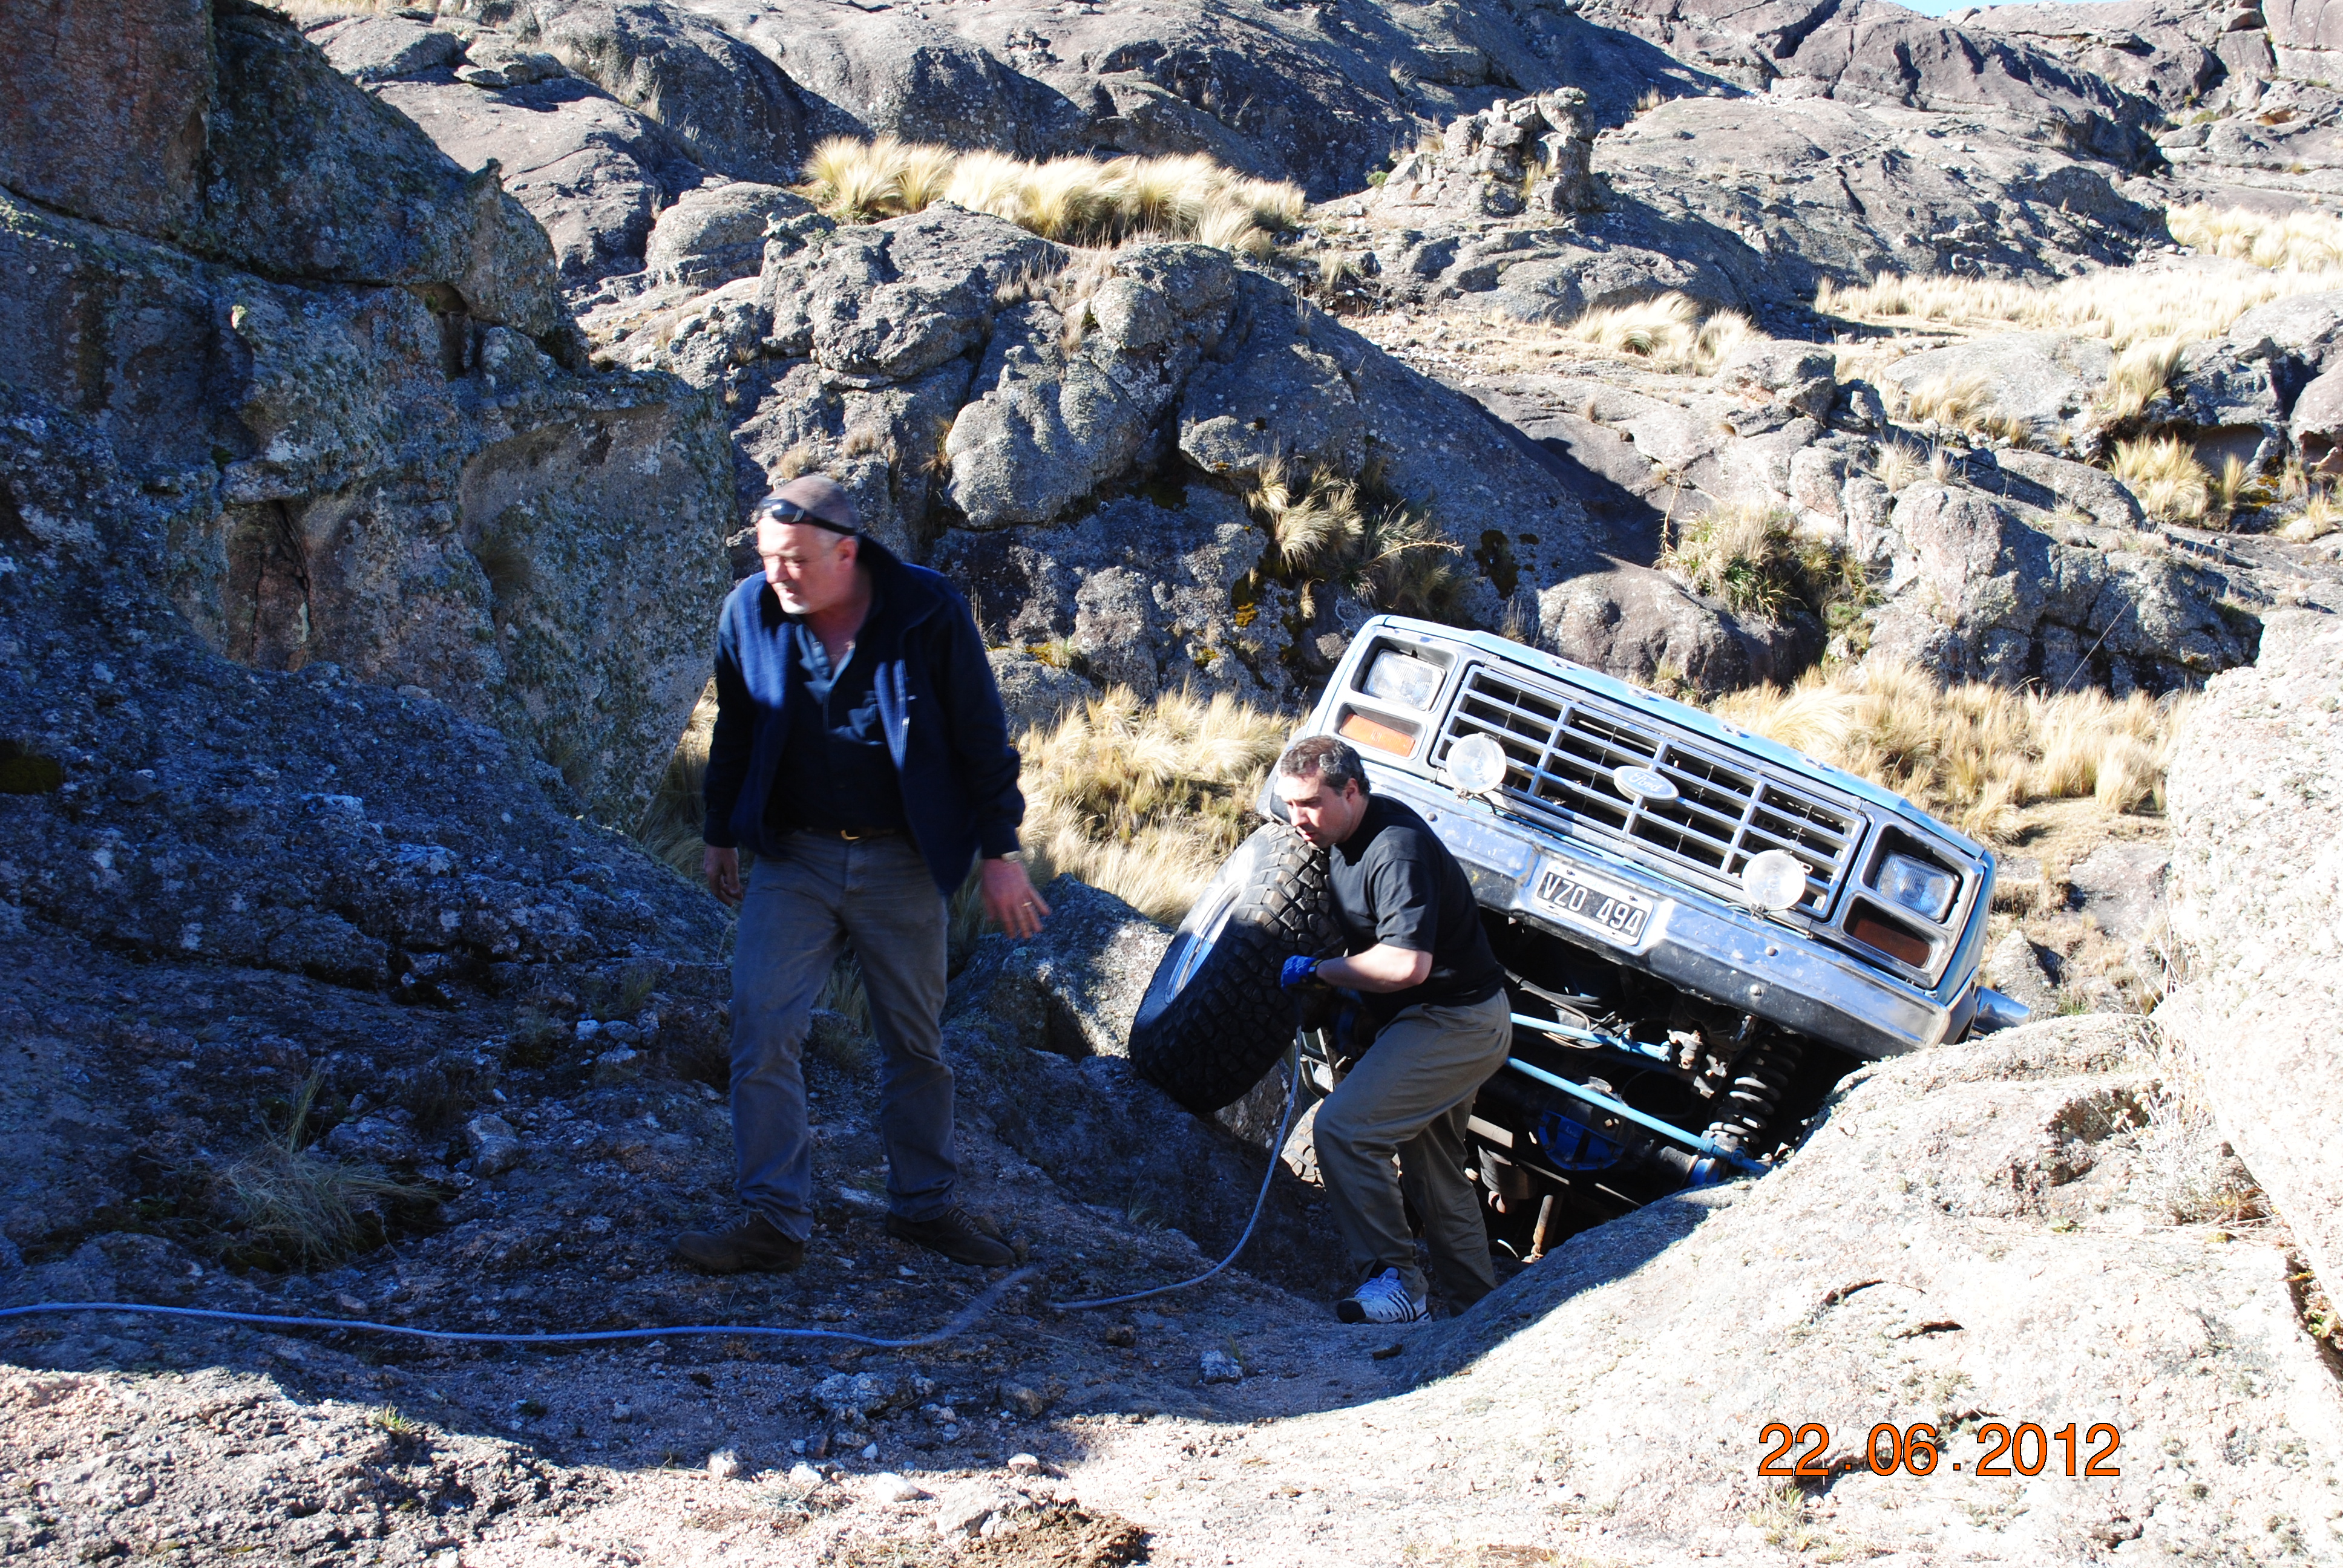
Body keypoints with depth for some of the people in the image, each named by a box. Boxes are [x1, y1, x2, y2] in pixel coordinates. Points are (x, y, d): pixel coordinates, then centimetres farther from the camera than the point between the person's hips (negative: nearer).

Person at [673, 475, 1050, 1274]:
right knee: (761, 1026, -10)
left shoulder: (929, 612, -13)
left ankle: (925, 1203, 26)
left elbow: (982, 737, -5)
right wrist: (720, 837, 16)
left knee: (916, 1041, 10)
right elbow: (734, 732, 10)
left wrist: (1000, 853, -3)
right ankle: (774, 1221, -3)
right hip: (794, 856, 1)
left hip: (902, 863, -1)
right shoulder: (749, 611, -5)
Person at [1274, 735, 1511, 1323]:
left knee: (1344, 1128, -22)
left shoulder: (1396, 849, -26)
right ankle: (1479, 1303, 33)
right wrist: (1344, 1000, 11)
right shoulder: (1344, 836, 4)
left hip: (1456, 1022, -11)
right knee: (1432, 1168, 21)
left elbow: (1407, 964, -32)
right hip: (1459, 1023, 11)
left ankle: (1394, 1283, -17)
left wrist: (1317, 971, -22)